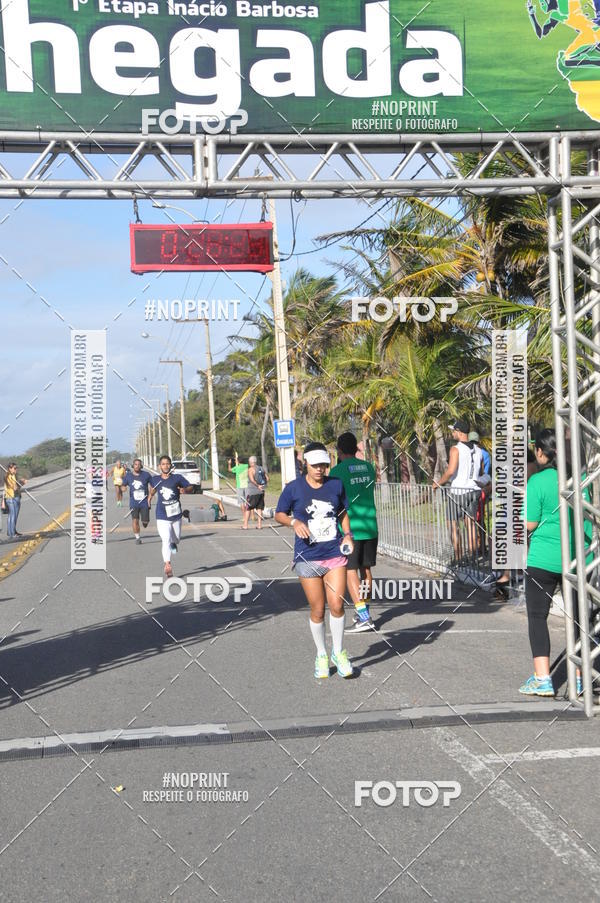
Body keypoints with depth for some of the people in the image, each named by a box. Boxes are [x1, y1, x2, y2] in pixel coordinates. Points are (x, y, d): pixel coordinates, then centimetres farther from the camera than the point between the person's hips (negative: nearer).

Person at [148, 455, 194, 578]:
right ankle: (167, 566, -20)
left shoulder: (177, 478, -5)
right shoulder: (155, 480, 1)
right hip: (162, 517, -1)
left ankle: (173, 543, 56)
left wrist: (185, 490, -19)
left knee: (176, 539, 19)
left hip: (176, 515, 1)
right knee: (166, 540, -17)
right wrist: (150, 496, 7)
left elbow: (191, 487, 2)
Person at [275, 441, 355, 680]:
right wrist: (294, 522, -13)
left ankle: (338, 652, 14)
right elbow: (279, 514, 6)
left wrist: (348, 534, 3)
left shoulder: (336, 484, 4)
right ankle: (321, 655, 24)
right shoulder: (294, 488, -3)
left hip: (335, 554, 1)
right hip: (308, 557, -1)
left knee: (337, 605, -7)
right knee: (317, 610, 3)